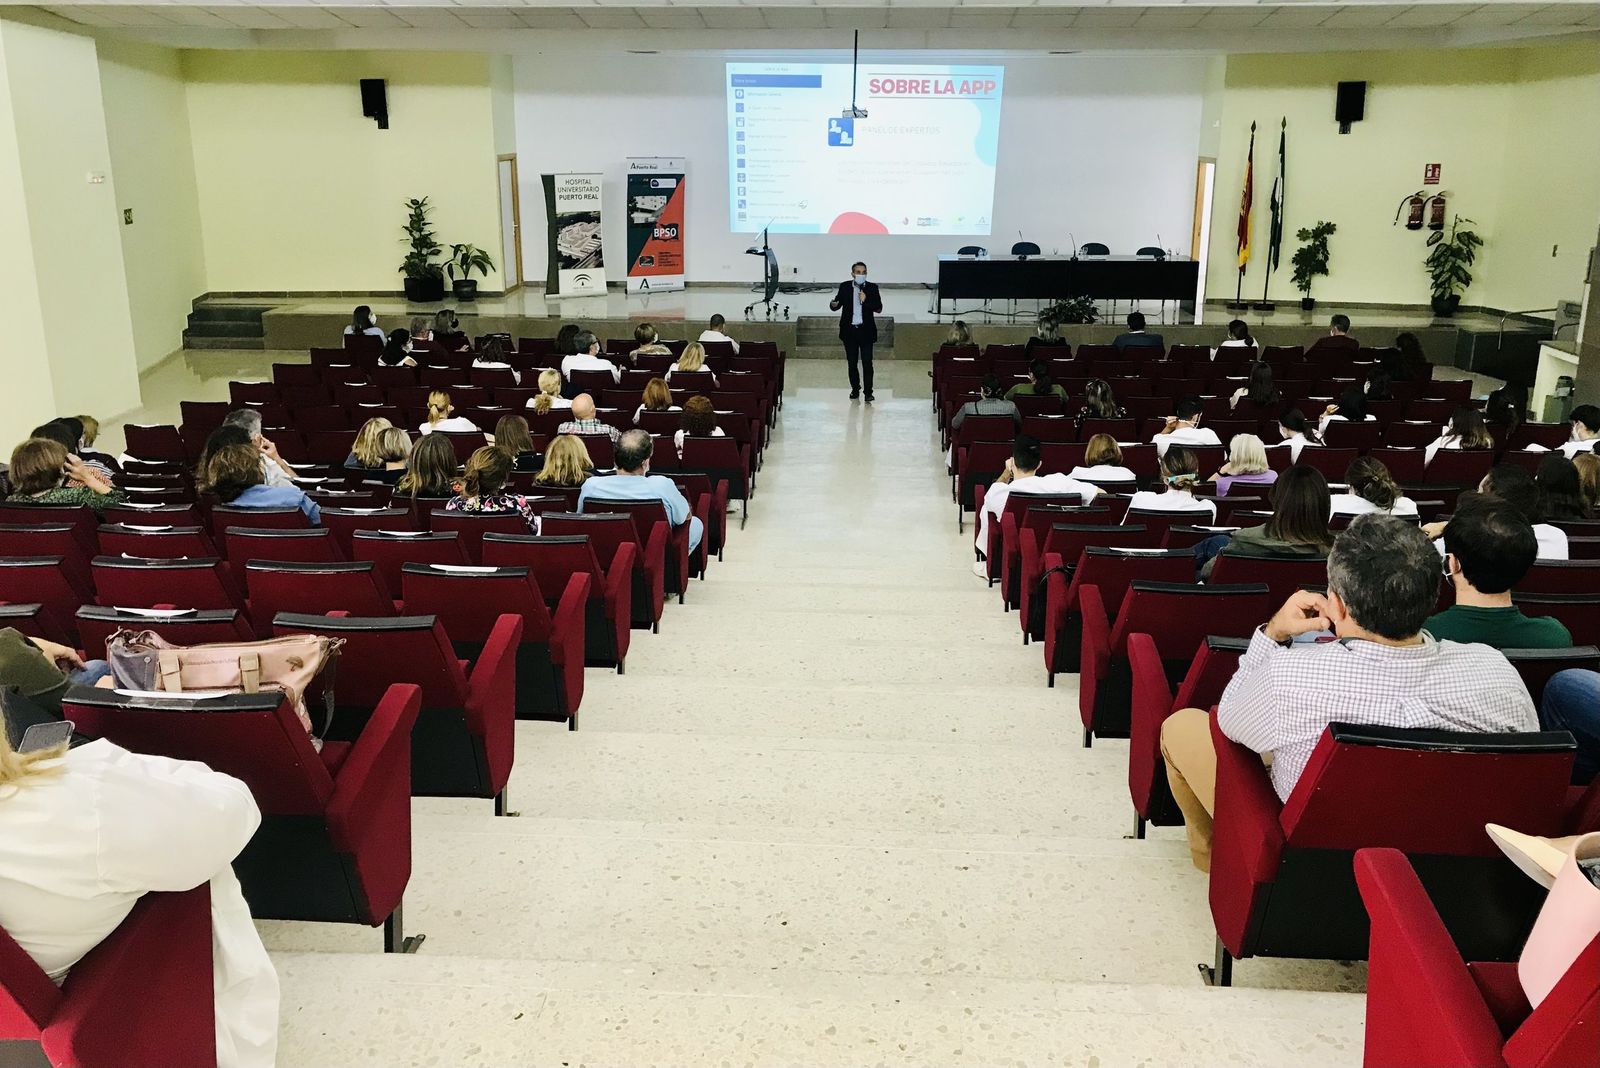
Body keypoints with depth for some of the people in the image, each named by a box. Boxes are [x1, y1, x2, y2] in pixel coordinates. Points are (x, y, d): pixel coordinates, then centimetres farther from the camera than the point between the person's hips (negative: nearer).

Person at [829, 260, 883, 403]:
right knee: (852, 362, 9)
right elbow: (837, 304, 1)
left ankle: (868, 392, -1)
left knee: (867, 362, -6)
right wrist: (833, 304, -23)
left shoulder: (872, 288, -1)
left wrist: (866, 300, -19)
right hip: (849, 330, 2)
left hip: (866, 330, -1)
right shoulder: (844, 287, 2)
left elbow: (879, 308, -4)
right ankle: (855, 389, 23)